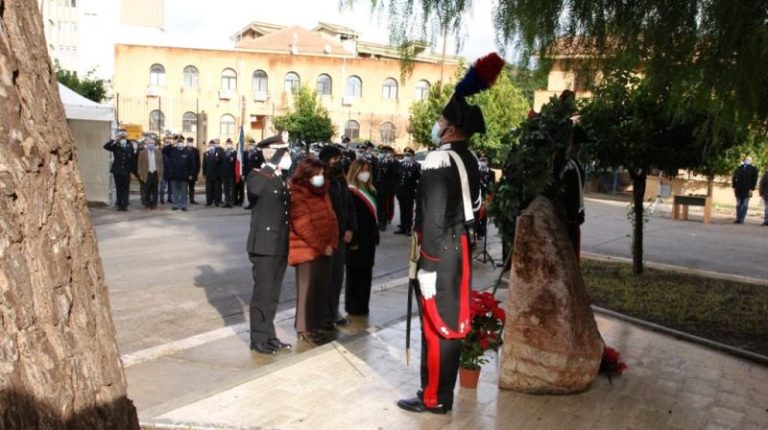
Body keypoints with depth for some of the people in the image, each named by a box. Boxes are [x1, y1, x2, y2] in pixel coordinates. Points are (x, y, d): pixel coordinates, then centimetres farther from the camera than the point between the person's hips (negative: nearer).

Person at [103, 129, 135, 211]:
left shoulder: (130, 146, 3)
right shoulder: (115, 145, 2)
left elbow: (133, 159, 3)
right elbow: (106, 146, -12)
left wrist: (132, 169, 0)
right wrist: (113, 140, -22)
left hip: (126, 171, 0)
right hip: (117, 171, 0)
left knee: (126, 189, 2)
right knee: (118, 189, 6)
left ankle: (125, 205, 7)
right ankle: (119, 204, 12)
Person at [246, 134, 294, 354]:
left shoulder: (282, 179, 14)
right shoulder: (258, 175, -10)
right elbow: (254, 189, -36)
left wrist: (290, 244, 18)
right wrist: (274, 164, -29)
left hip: (281, 246, 8)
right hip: (265, 246, -7)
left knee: (273, 295, 15)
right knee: (262, 294, 1)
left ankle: (269, 336, 25)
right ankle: (259, 339, 12)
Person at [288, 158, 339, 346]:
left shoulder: (322, 193, 12)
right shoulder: (297, 196, -13)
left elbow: (332, 219, 10)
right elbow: (303, 227, -18)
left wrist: (332, 244, -2)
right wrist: (322, 247, -14)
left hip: (325, 251, 7)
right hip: (307, 251, -7)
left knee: (322, 289, 10)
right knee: (307, 290, -2)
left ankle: (315, 325, 22)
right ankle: (304, 329, 9)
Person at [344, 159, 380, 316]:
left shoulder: (369, 190, 14)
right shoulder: (350, 192, -12)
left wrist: (376, 236, 15)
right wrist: (352, 241, -19)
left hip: (369, 239, 8)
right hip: (357, 240, -8)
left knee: (366, 273, 11)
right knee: (355, 274, 1)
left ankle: (363, 306, 19)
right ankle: (353, 306, 10)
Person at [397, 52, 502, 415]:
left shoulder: (439, 161, -18)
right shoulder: (470, 160, 10)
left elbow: (433, 217, -21)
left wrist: (427, 262, -18)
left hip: (440, 252, -9)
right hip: (460, 248, 9)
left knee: (436, 324, 0)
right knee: (450, 321, 15)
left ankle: (433, 398, 12)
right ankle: (443, 393, 28)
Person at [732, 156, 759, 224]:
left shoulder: (753, 169, 4)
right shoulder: (739, 168, 12)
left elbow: (754, 180, -2)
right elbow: (734, 178, 13)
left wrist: (751, 189, -11)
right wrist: (734, 187, 2)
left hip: (747, 190, -3)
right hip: (739, 190, 3)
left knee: (745, 205, -1)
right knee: (738, 205, 4)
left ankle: (742, 220, 0)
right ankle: (738, 219, 6)